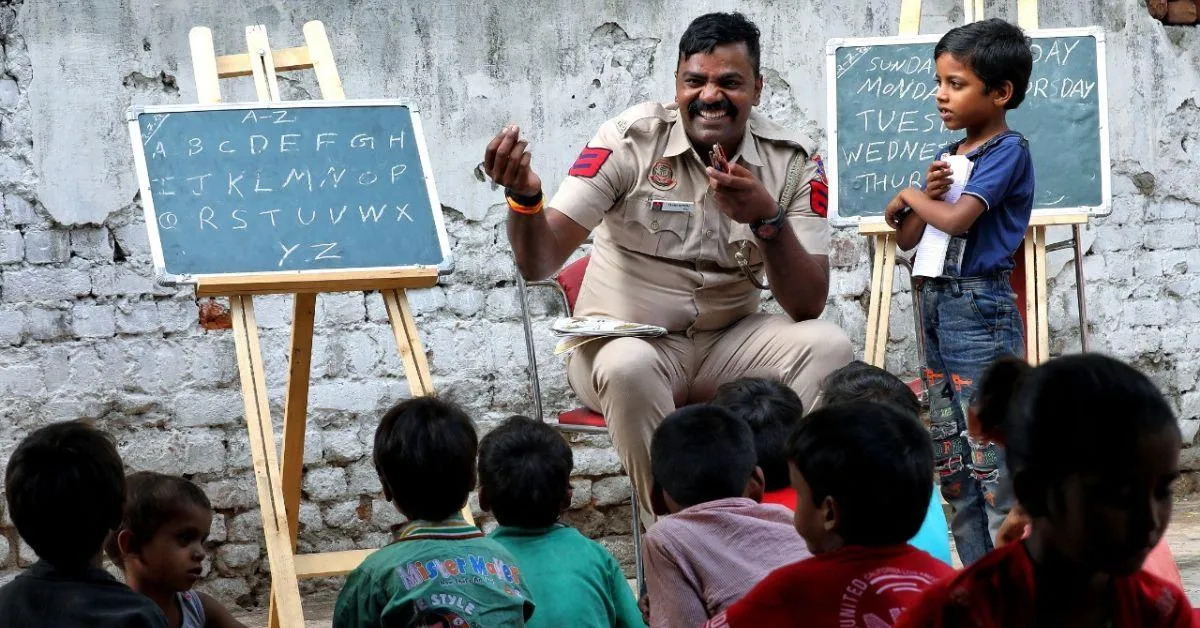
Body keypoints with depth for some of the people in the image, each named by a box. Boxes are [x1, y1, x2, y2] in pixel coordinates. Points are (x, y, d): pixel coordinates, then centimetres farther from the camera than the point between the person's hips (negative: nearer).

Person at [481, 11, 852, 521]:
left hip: (726, 345, 3)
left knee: (826, 344, -23)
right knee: (630, 366, -37)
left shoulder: (792, 163, -4)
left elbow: (808, 305, -11)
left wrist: (767, 218, -27)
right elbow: (539, 263, -16)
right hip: (623, 341, -3)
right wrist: (525, 198, -38)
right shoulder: (630, 139, -11)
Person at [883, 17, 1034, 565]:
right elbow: (907, 238, 14)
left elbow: (956, 218, -22)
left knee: (990, 455, -9)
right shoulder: (951, 155, 14)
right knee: (949, 456, 11)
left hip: (980, 308, -9)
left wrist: (912, 196, -3)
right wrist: (927, 194, -5)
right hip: (936, 301, 9)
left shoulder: (1008, 150, -9)